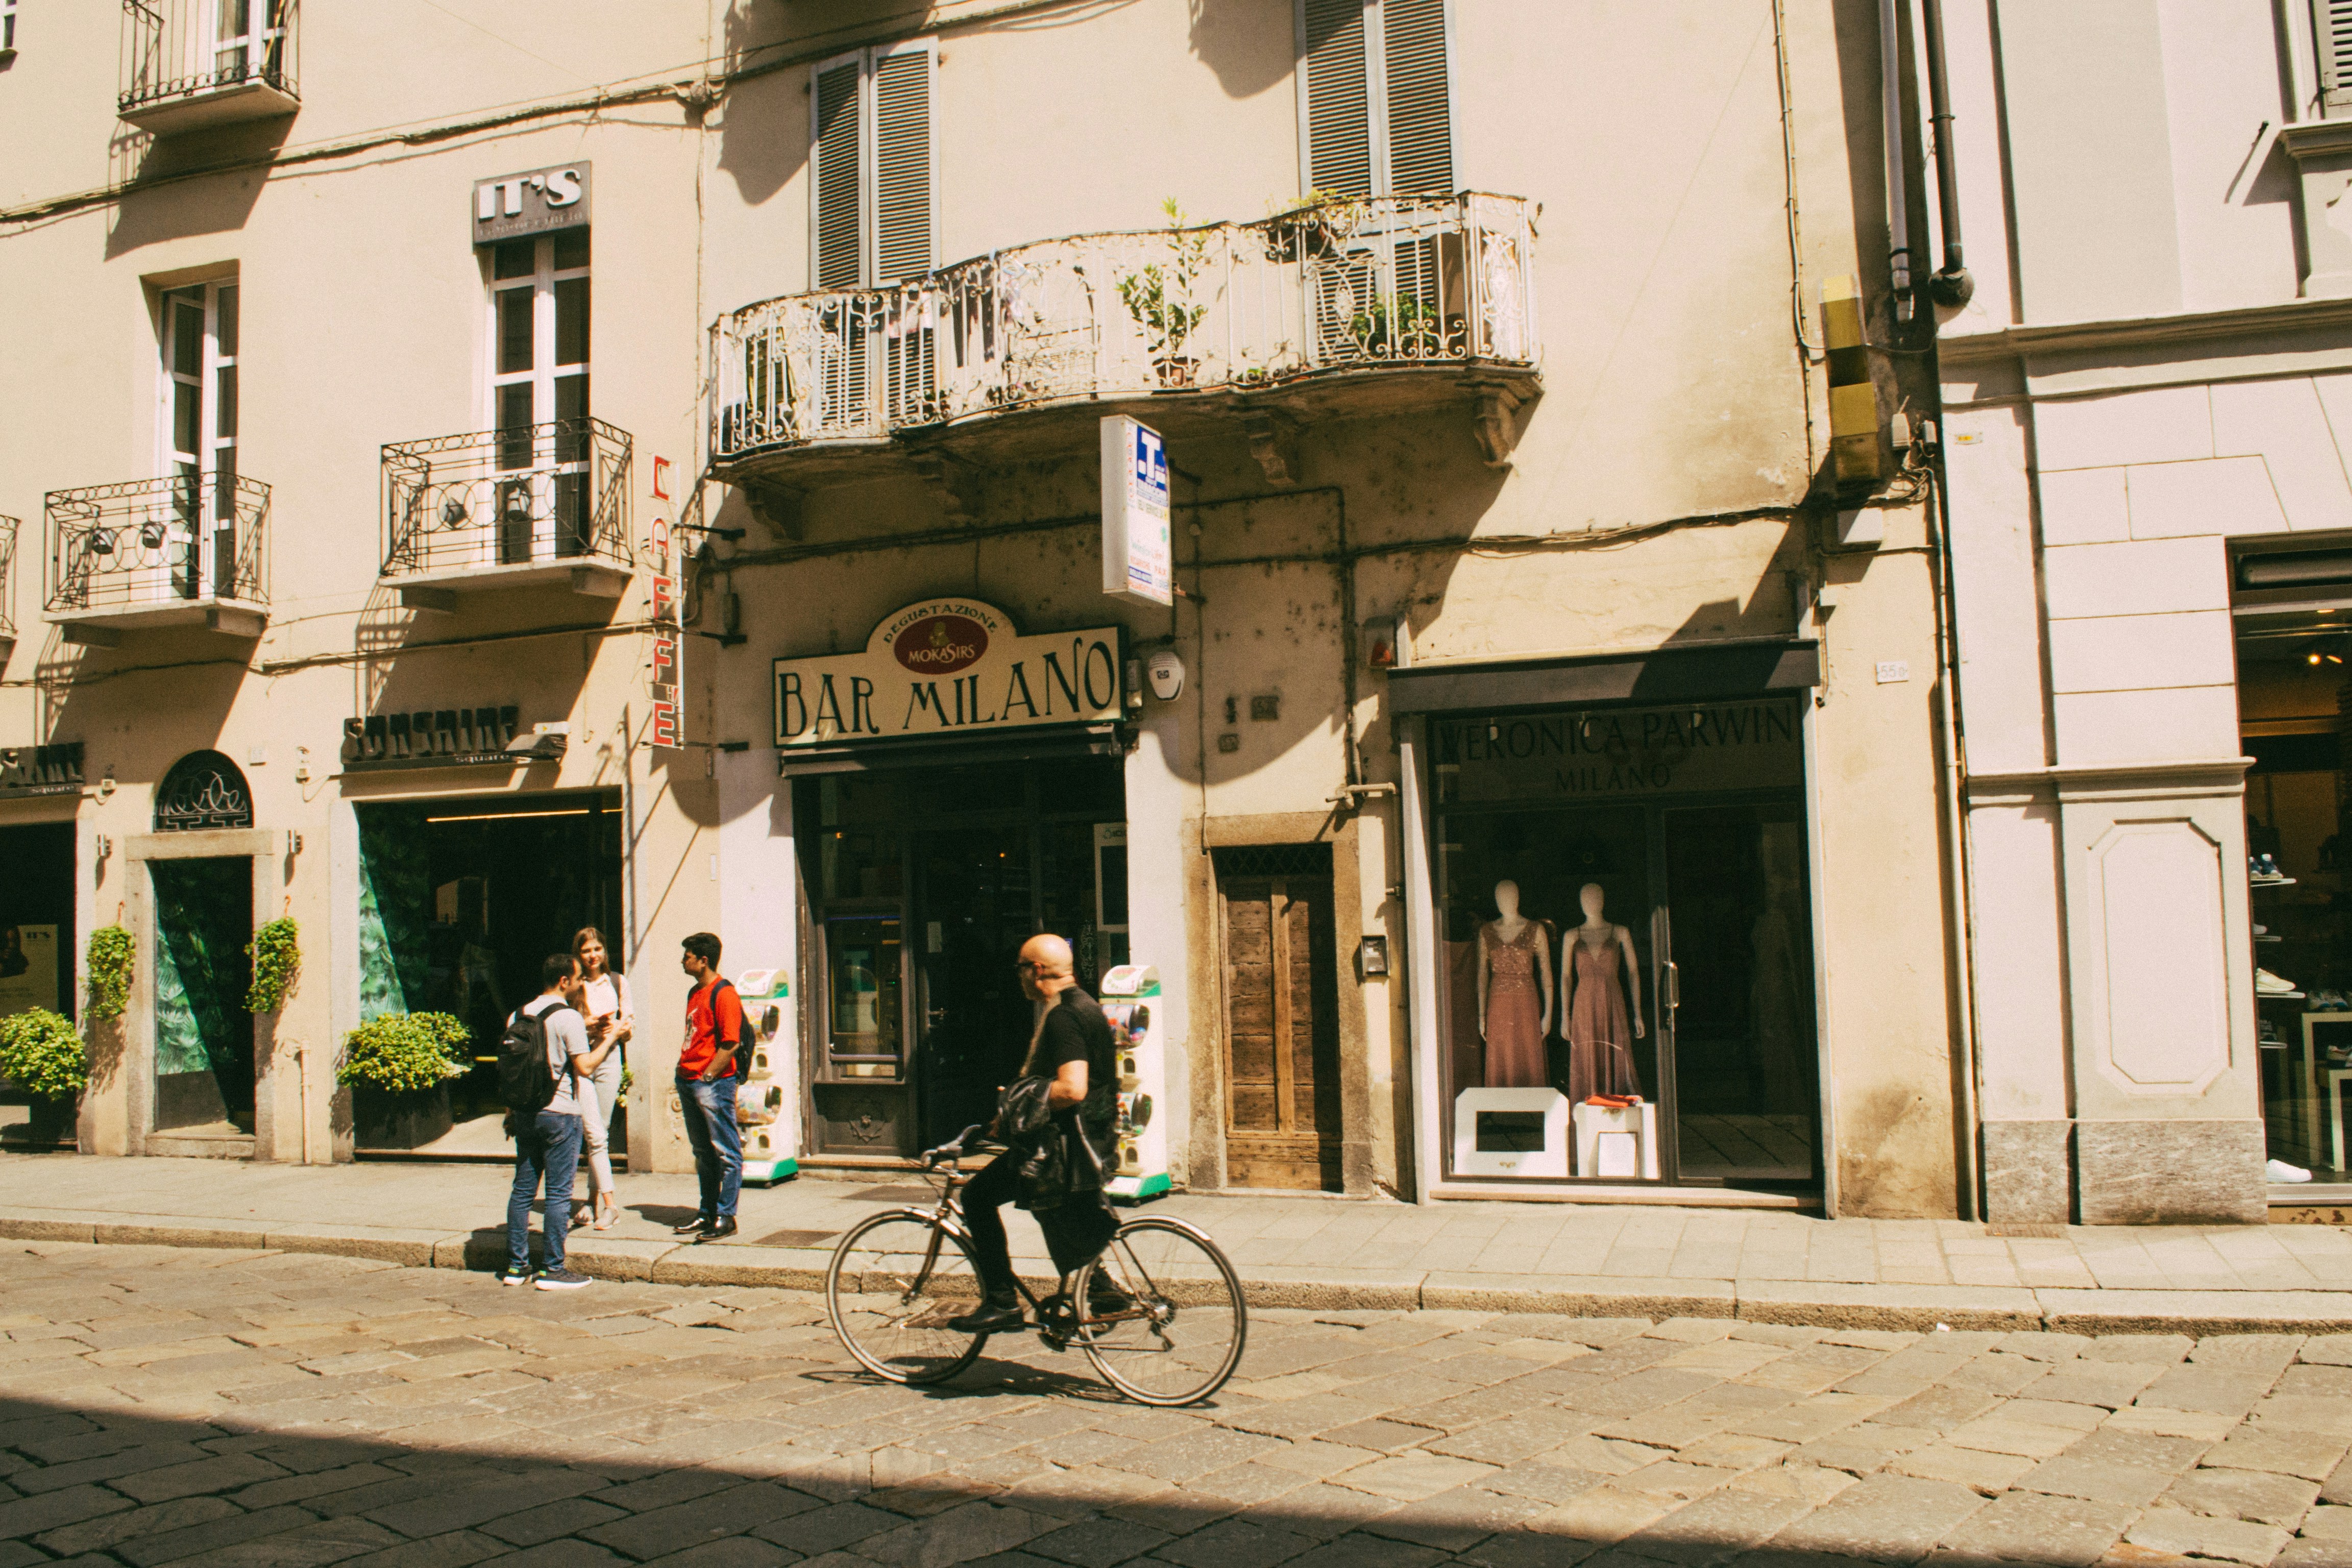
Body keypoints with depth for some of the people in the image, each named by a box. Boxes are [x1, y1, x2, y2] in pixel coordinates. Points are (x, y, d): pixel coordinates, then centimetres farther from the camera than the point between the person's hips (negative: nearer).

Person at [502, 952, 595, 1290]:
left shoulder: (519, 1016, 10)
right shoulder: (569, 1017, -11)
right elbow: (584, 1068, -15)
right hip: (559, 1113, -7)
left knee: (522, 1189, 12)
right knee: (558, 1192, -2)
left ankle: (516, 1266, 16)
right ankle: (552, 1269, 0)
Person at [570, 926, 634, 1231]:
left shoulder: (618, 982, 8)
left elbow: (629, 1022, 11)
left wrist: (618, 1029, -10)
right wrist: (589, 1023, -15)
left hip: (609, 1058, 3)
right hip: (580, 1059, -3)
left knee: (601, 1132, 8)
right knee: (594, 1133, -9)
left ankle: (594, 1199, 20)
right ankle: (609, 1202, -8)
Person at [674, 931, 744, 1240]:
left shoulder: (724, 993, -12)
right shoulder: (695, 993, 17)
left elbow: (731, 1042, -17)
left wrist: (707, 1077, -16)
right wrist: (684, 1070, 14)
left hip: (714, 1082, -10)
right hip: (689, 1081, 10)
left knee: (726, 1152, -3)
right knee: (703, 1152, 15)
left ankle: (725, 1217, 0)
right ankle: (708, 1213, 23)